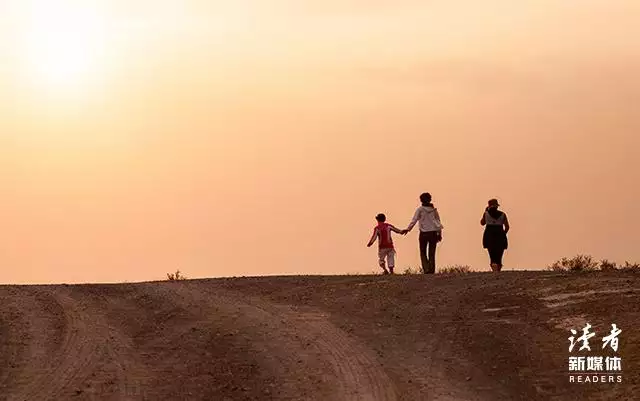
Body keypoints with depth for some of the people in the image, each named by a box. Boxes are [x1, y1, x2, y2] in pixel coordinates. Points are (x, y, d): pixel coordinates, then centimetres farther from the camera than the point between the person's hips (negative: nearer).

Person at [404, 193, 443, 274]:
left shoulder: (420, 209, -4)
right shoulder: (434, 210, 6)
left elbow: (414, 220, -11)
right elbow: (438, 222, 10)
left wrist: (408, 229, -9)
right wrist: (439, 233, 15)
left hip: (424, 234, -3)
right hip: (433, 233, 3)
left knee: (423, 253, 7)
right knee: (432, 253, 8)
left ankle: (426, 269, -8)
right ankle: (432, 270, 2)